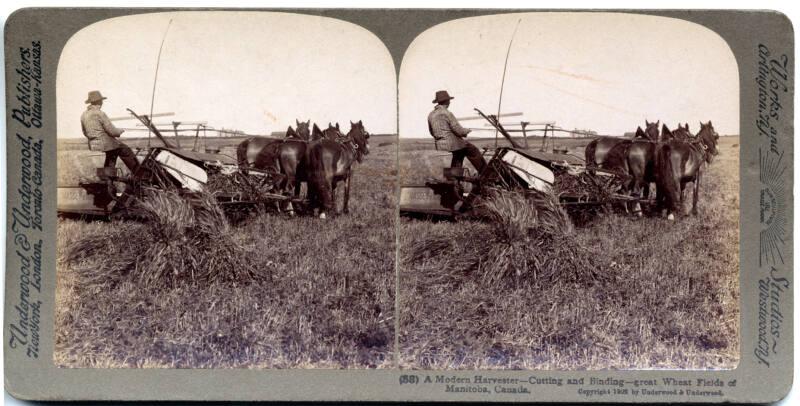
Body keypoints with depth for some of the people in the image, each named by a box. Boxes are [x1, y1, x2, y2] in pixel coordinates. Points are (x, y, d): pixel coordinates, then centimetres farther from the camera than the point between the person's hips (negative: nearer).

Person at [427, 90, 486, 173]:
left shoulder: (431, 115, 7)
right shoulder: (447, 114, -16)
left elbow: (432, 133, 18)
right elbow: (459, 130, -16)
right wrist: (467, 131, 4)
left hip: (439, 146, 8)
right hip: (452, 143, -8)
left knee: (460, 153, 30)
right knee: (473, 151, 8)